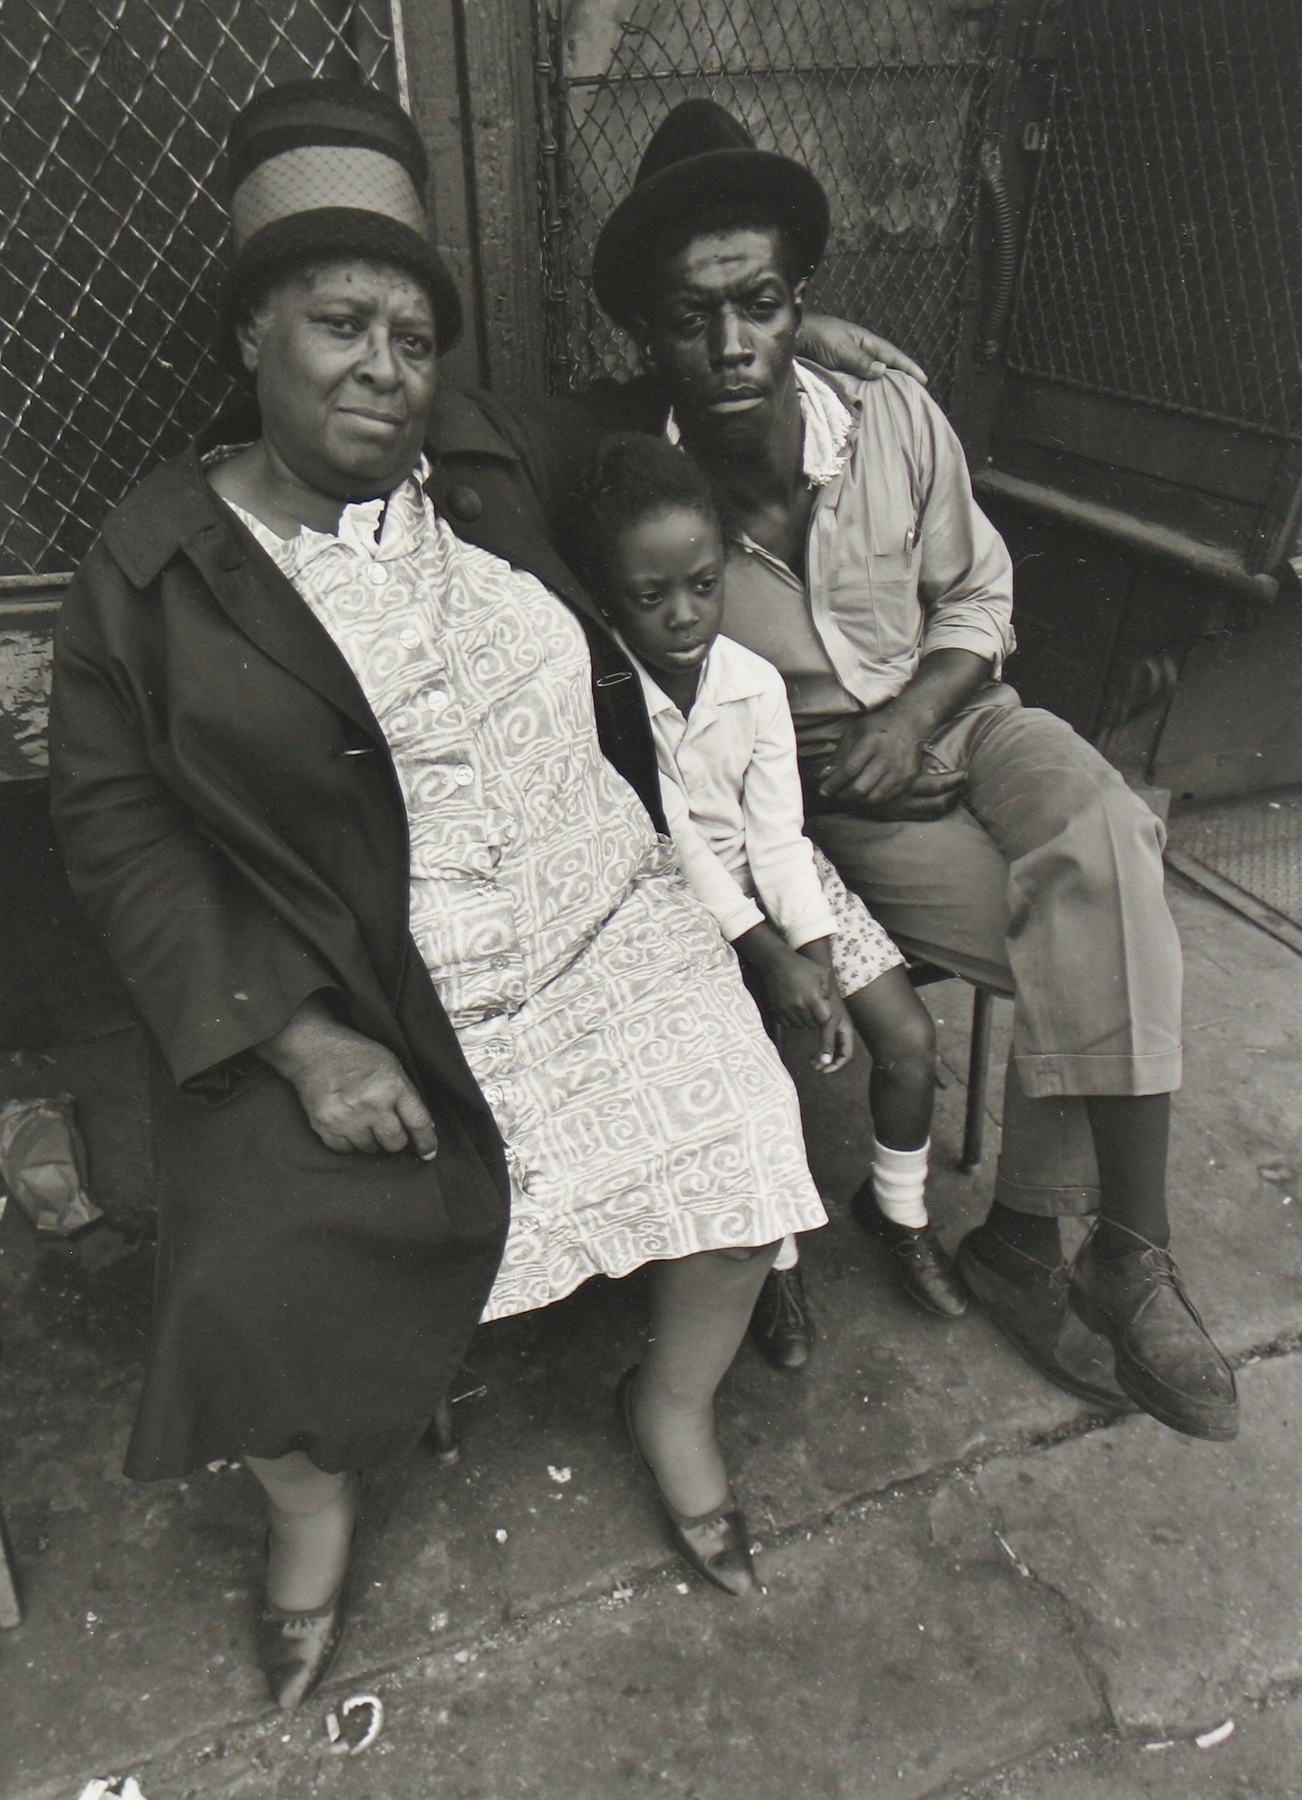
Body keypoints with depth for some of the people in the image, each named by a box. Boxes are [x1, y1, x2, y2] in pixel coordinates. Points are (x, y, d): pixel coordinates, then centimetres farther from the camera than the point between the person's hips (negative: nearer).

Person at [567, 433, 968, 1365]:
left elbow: (778, 832, -5)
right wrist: (768, 955, -21)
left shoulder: (756, 681, -7)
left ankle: (900, 1209, 25)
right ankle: (774, 1252, 13)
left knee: (909, 1034, -3)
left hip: (772, 884, 4)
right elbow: (674, 846, -19)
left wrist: (816, 956, -15)